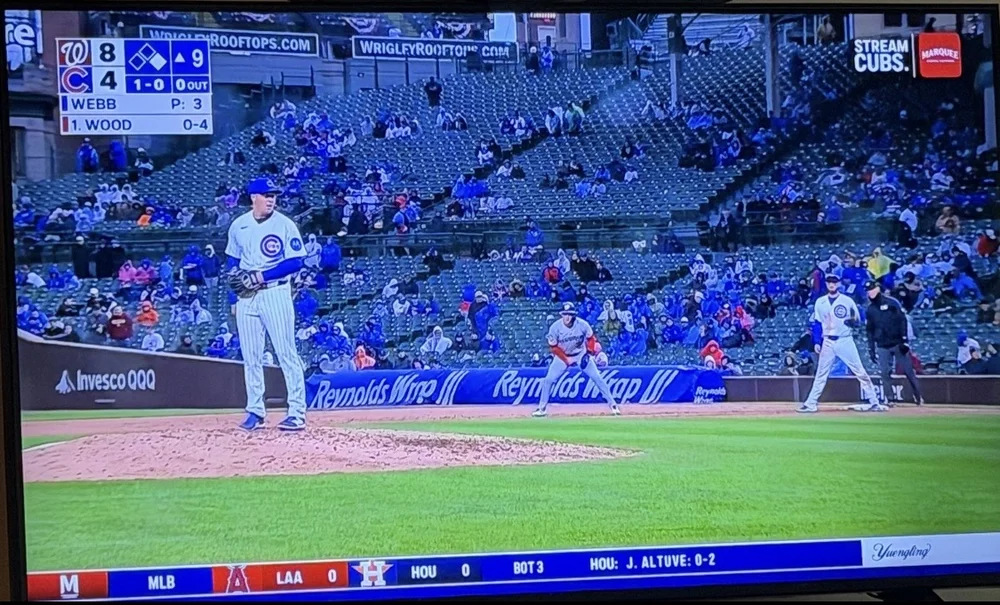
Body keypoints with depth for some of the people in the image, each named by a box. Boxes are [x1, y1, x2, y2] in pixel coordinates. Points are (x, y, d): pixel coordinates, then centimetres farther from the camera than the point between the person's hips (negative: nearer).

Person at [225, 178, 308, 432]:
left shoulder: (284, 225, -6)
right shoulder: (238, 226, 7)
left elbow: (295, 262, -11)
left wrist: (260, 276, -17)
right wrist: (235, 274, -2)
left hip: (275, 294, -4)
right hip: (246, 297, 5)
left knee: (287, 354, -6)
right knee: (250, 356, 7)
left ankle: (297, 413, -5)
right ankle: (255, 411, 16)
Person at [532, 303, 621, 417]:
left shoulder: (582, 324, -22)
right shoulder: (555, 327, -24)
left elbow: (590, 338, -3)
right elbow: (553, 347, -14)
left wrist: (589, 353, -15)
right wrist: (567, 360, -20)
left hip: (581, 355, 0)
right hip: (562, 356, 0)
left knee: (598, 378, -5)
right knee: (548, 380, -8)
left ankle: (613, 405, 4)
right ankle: (542, 408, 6)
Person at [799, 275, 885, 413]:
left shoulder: (848, 301, -1)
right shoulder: (820, 302, 6)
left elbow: (857, 321, 2)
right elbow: (816, 323, 9)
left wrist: (852, 321, -21)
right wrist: (817, 342, 2)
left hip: (845, 341, -2)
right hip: (827, 343, 2)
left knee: (860, 372, -4)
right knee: (821, 374, 6)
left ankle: (874, 402, 0)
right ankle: (810, 404, 11)